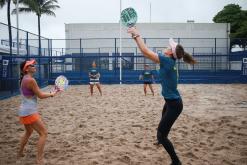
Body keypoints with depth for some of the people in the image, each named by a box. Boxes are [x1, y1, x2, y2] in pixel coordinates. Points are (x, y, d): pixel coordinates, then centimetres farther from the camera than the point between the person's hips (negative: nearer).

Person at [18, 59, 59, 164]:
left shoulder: (24, 79, 11)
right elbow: (40, 95, -15)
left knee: (28, 132, 29)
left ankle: (20, 153, 44)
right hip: (30, 112, -10)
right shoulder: (30, 80, -18)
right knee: (43, 133, -4)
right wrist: (52, 94, 1)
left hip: (24, 111, 10)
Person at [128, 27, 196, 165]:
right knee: (162, 127, 35)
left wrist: (137, 34, -13)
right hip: (171, 101, 10)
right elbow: (148, 52, 7)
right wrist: (136, 36, 6)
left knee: (161, 135, -7)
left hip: (174, 104, -10)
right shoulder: (169, 61, 2)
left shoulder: (167, 60, -22)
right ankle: (162, 140, 65)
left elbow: (145, 51, -24)